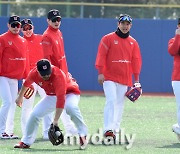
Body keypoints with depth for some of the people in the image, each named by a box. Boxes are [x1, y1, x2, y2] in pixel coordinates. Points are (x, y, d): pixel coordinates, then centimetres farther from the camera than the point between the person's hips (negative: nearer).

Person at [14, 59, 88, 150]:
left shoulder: (58, 76, -38)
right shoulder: (34, 74, -21)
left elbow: (61, 99, -43)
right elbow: (26, 84, 4)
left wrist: (55, 120, -48)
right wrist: (20, 97, 19)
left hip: (69, 93, -6)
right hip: (51, 96, 6)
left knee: (71, 107, -38)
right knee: (35, 114, -5)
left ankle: (82, 136, -29)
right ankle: (26, 142, 11)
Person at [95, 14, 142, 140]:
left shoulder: (133, 42, 12)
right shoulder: (108, 39, 0)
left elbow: (136, 61, 12)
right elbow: (101, 56, -5)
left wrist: (136, 80, 7)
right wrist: (100, 73, -14)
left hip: (125, 79, 4)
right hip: (109, 77, -4)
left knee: (120, 104, 5)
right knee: (111, 101, -16)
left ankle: (116, 129, 12)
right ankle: (108, 129, -20)